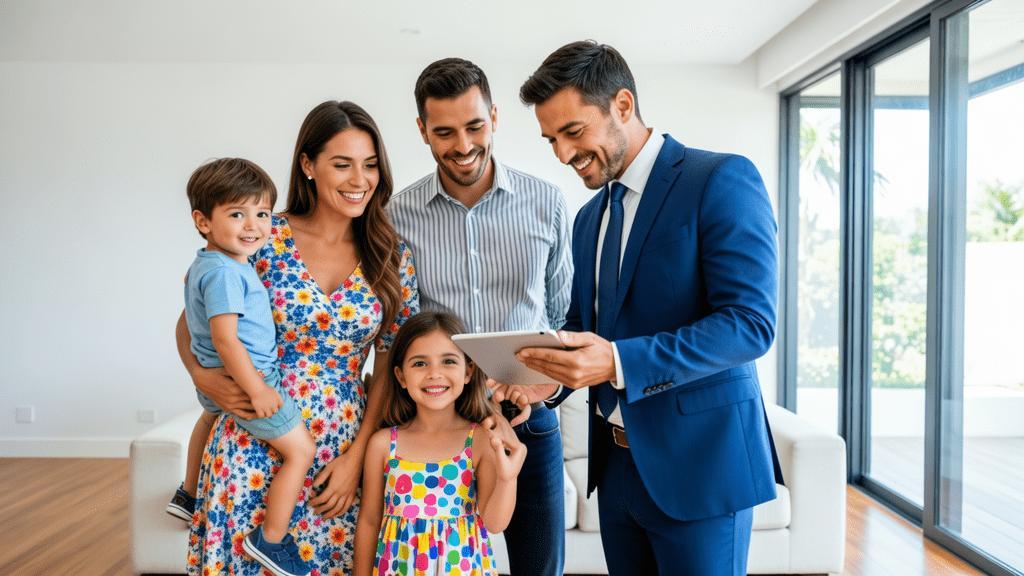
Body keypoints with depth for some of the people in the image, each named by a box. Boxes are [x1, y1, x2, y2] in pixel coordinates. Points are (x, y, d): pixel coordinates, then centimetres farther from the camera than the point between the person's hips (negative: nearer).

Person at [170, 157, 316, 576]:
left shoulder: (202, 264, 5)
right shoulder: (225, 272, -26)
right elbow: (225, 339, -30)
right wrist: (257, 390, -26)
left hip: (214, 380, 11)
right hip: (246, 378, -11)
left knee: (211, 417, 41)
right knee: (300, 450, -3)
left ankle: (189, 496, 61)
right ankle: (271, 540, 6)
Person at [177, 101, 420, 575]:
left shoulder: (393, 258, 0)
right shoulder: (262, 239, -6)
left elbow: (390, 369, 2)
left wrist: (356, 456, -5)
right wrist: (203, 376, -14)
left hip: (344, 452, 2)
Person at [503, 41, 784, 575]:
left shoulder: (722, 179, -11)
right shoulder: (589, 217, 12)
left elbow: (751, 322, -20)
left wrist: (619, 362, -29)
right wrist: (549, 377, -4)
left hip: (699, 460, -7)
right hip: (616, 461, 7)